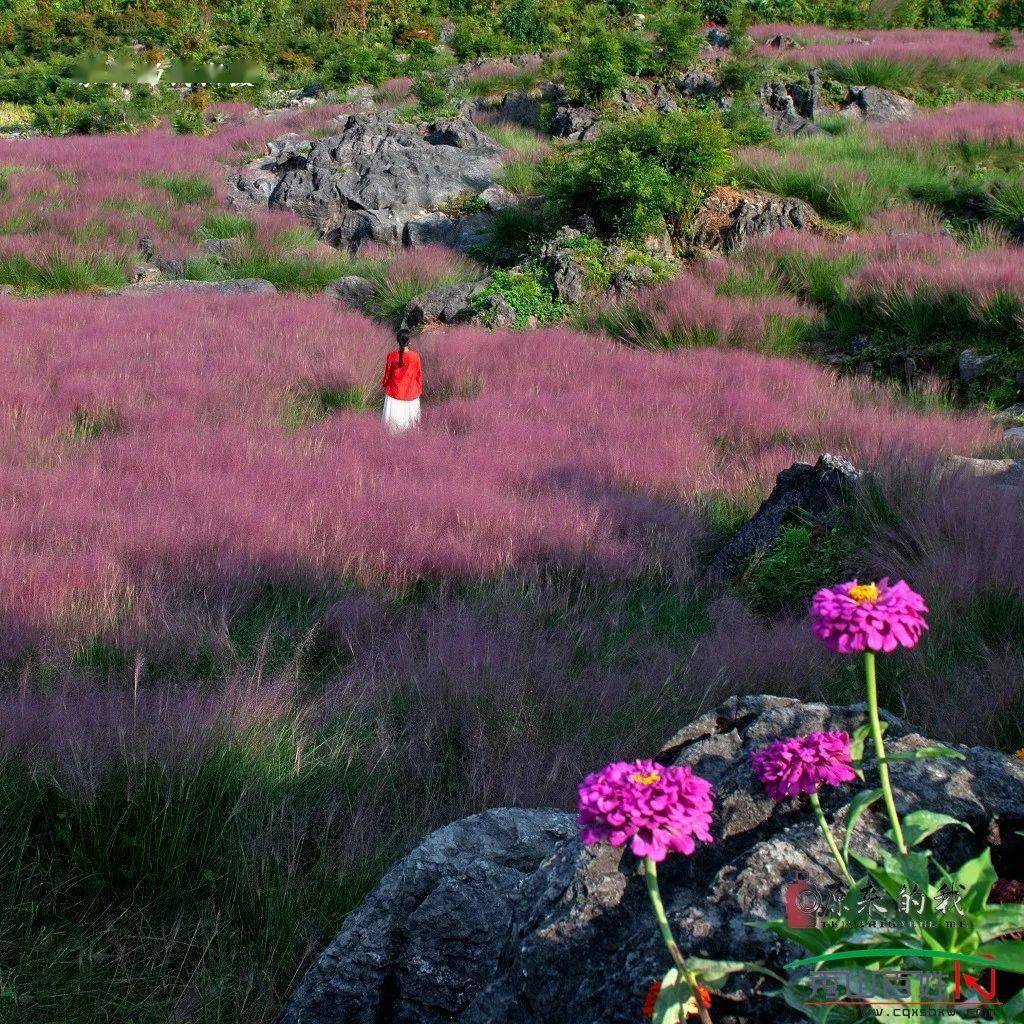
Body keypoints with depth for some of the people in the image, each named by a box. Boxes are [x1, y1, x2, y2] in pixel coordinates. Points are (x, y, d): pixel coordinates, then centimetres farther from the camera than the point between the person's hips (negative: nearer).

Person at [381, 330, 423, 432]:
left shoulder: (392, 356, -13)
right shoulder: (415, 355, -13)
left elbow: (387, 374, -2)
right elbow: (419, 374, -3)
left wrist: (385, 385, 18)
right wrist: (420, 389, 12)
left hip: (395, 391, 0)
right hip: (411, 392, 0)